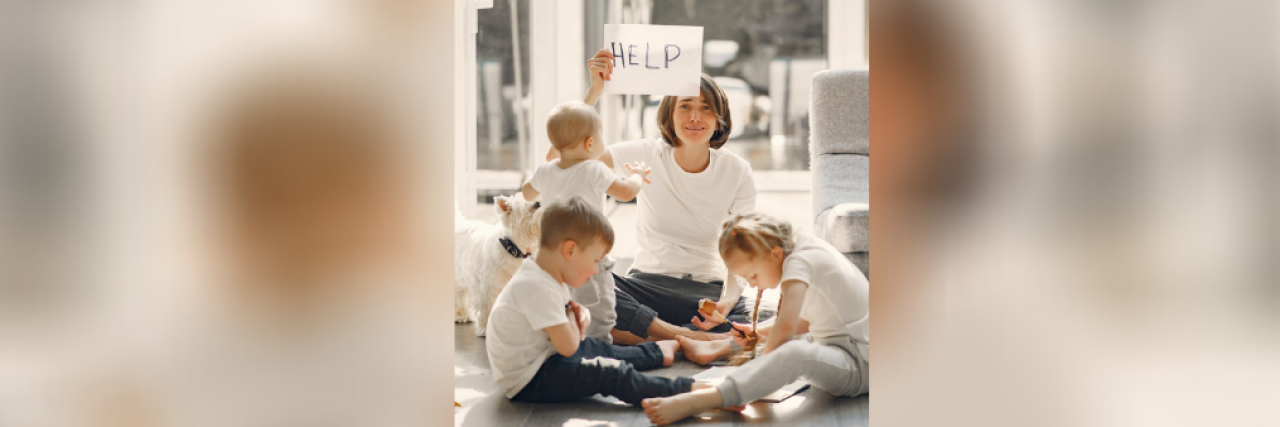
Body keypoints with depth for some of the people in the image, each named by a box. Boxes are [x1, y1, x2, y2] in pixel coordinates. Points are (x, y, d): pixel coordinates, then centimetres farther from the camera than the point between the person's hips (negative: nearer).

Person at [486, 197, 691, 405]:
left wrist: (578, 313, 1)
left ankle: (657, 352, 45)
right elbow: (568, 347, -27)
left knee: (599, 349, 24)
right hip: (527, 382, -11)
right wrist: (572, 318, -8)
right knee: (609, 372, -20)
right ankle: (678, 391, -22)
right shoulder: (538, 289, -29)